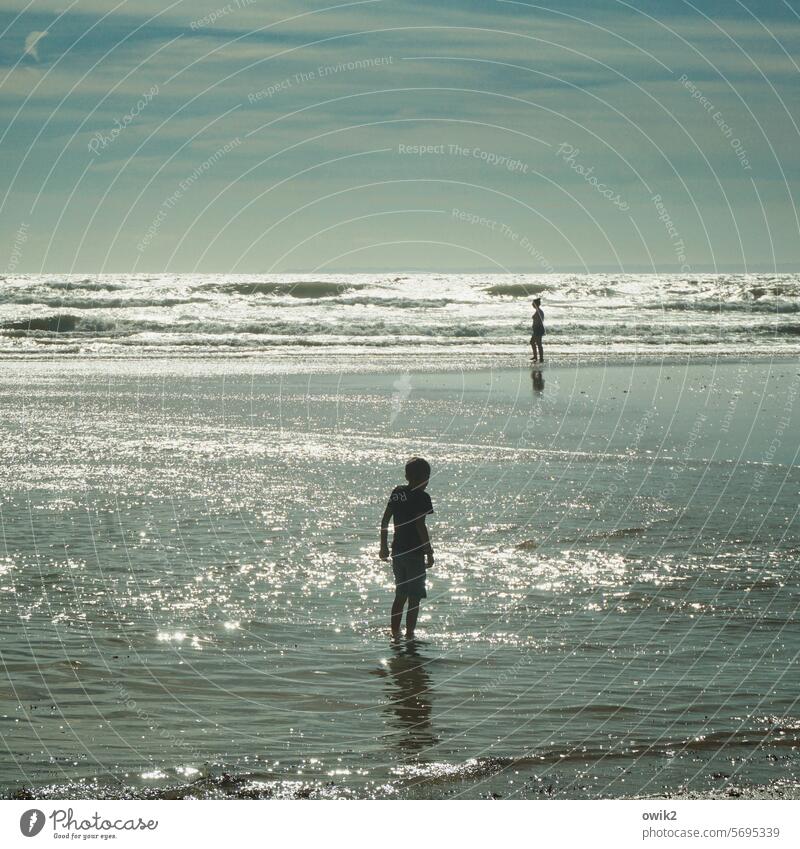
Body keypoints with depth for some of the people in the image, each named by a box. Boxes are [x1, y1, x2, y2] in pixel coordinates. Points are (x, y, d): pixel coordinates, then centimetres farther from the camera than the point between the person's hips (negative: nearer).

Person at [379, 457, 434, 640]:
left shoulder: (397, 493, 7)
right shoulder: (421, 497, -12)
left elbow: (384, 520, 9)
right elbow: (420, 526, -17)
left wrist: (384, 546, 18)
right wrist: (429, 553, -12)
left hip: (397, 551, 7)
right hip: (414, 553, -7)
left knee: (400, 595, 18)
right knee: (414, 598, 1)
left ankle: (394, 633, 21)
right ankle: (409, 635, 0)